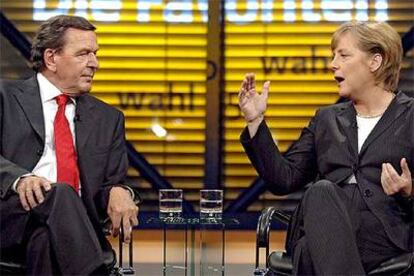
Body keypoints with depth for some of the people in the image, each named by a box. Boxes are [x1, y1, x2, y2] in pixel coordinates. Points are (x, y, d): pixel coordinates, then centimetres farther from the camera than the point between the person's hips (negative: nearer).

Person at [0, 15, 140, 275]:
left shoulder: (108, 119, 22)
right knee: (60, 195, -34)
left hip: (71, 229, 2)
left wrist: (119, 192, -8)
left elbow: (115, 182, 17)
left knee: (46, 238, -34)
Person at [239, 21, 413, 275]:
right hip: (319, 231, 4)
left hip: (384, 230, -4)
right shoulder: (326, 119, 25)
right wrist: (256, 121, 10)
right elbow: (284, 179, 16)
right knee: (322, 191, -33)